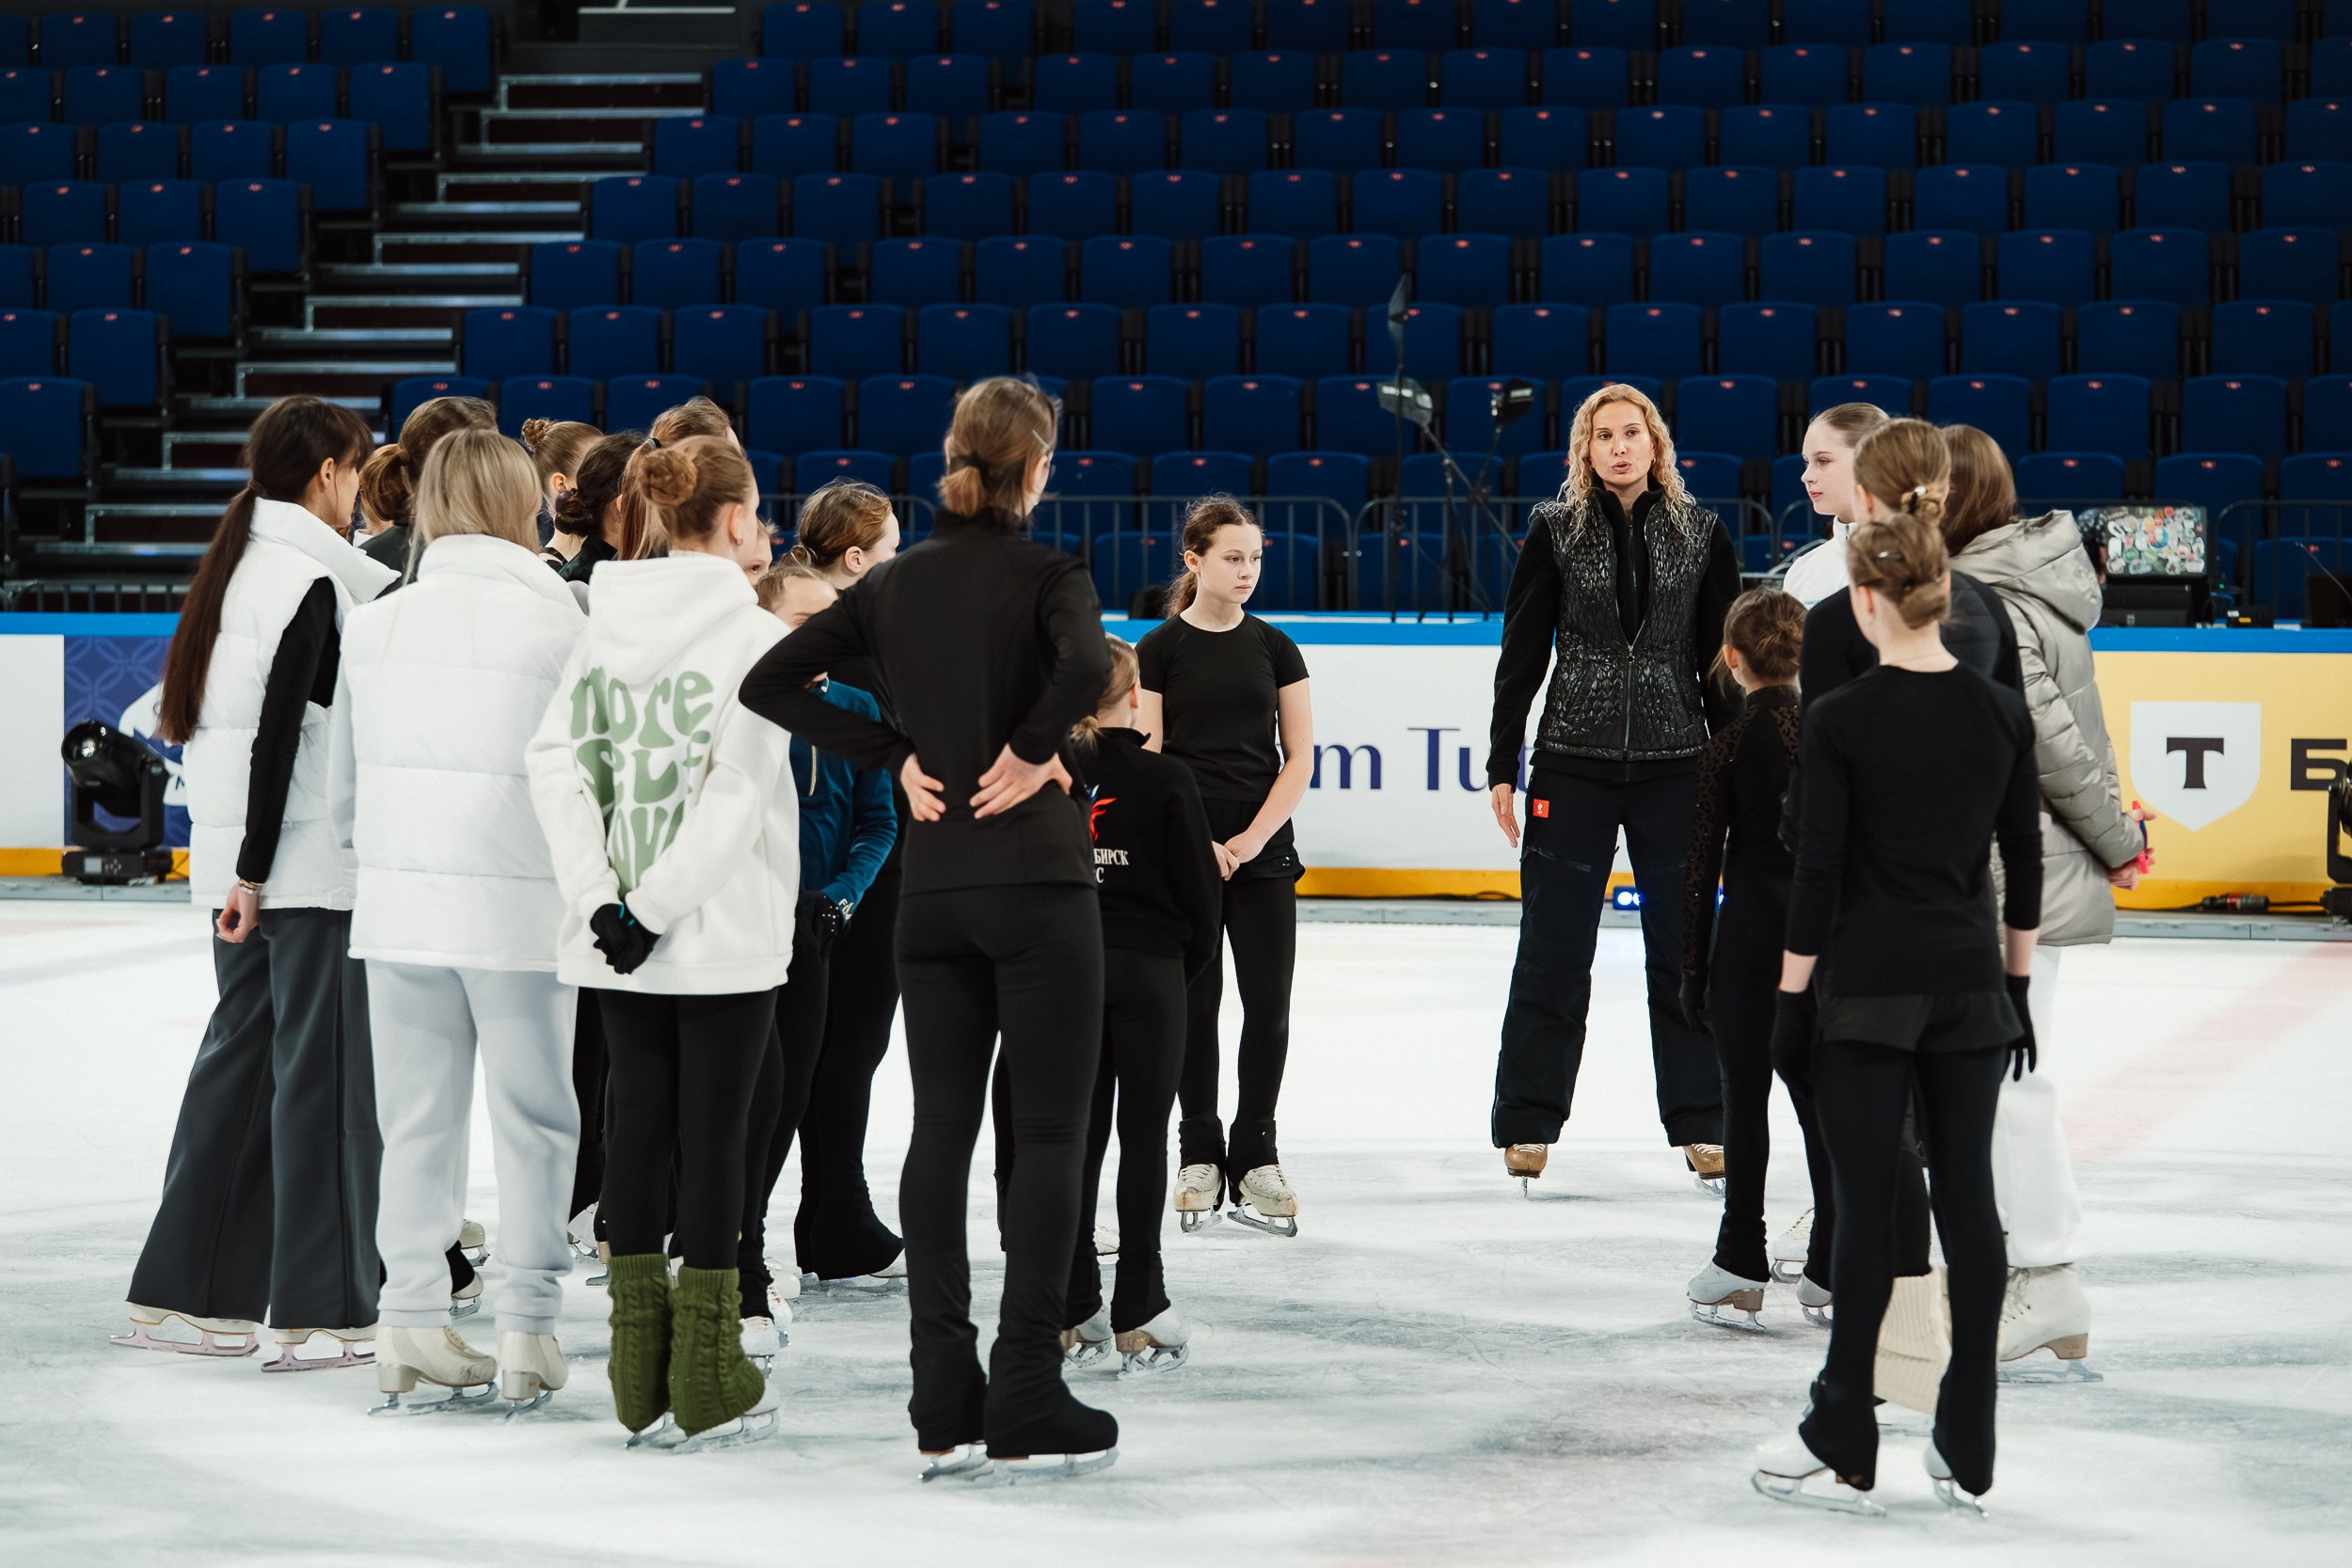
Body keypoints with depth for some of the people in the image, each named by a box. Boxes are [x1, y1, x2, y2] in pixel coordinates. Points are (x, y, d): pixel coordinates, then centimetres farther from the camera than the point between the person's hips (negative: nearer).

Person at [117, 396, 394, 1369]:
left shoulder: (238, 566, 14)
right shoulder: (315, 576, -13)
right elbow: (277, 730, -18)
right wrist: (254, 867, -16)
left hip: (241, 864, 9)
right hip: (314, 869, -9)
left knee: (241, 1059, 14)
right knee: (325, 1072, -3)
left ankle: (182, 1294, 17)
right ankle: (321, 1310, 0)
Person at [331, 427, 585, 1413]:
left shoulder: (373, 626, 5)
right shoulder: (558, 623, -8)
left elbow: (345, 783, 11)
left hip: (398, 905, 4)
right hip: (519, 905, -4)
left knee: (416, 1117, 11)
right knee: (534, 1118, 6)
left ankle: (410, 1325, 12)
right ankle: (525, 1330, 5)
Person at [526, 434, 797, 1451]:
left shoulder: (606, 627, 6)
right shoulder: (752, 634, -9)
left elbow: (555, 762, -1)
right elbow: (737, 793, -18)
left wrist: (600, 897, -5)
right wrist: (655, 907, -14)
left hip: (621, 936, 5)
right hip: (725, 938, -5)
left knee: (637, 1121, 9)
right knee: (713, 1131, 0)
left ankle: (642, 1378, 14)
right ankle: (707, 1383, 5)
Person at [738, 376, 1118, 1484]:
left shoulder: (897, 584, 7)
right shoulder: (1045, 576, -7)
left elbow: (770, 682, 4)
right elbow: (1087, 665, -28)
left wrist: (895, 757, 4)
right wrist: (1032, 751, -12)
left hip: (931, 885, 5)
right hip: (1036, 878, -5)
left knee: (940, 1131, 8)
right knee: (1048, 1134, -1)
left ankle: (945, 1409, 8)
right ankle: (1025, 1412, -4)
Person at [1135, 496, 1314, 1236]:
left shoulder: (1274, 648, 7)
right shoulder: (1161, 649, -1)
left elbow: (1299, 757, 5)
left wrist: (1254, 836, -7)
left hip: (1263, 846, 2)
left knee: (1269, 1002, -1)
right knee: (1195, 999, 2)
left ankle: (1255, 1154, 8)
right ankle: (1199, 1154, 12)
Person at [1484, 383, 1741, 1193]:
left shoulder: (1701, 534, 3)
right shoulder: (1556, 531, 1)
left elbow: (1722, 661, 6)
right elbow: (1521, 654, 2)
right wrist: (1502, 767, -2)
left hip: (1676, 769, 1)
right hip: (1574, 768, -1)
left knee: (1684, 951, 6)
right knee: (1553, 951, 3)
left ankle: (1700, 1123, 15)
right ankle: (1527, 1124, 11)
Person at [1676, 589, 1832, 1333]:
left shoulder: (1728, 748, -9)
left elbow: (1703, 867, -7)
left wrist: (1693, 975, 0)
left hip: (1752, 936, -3)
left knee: (1745, 1098, 4)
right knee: (1819, 1098, 10)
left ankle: (1741, 1268, 5)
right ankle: (1833, 1271, 10)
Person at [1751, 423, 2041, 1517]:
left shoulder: (1839, 720, -11)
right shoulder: (2001, 712, 1)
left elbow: (1818, 871, -9)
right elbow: (2023, 863, 7)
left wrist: (1791, 993, -1)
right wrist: (2019, 981, 17)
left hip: (1866, 988, -4)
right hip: (1970, 983, 4)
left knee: (1867, 1206, 0)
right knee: (1967, 1200, 6)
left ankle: (1843, 1453, 6)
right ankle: (1967, 1455, 9)